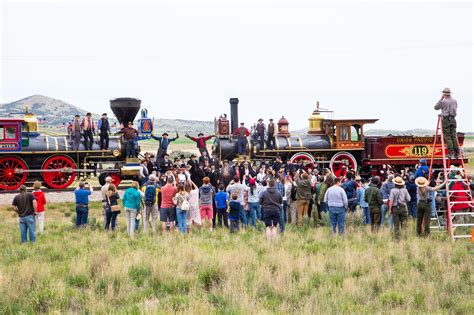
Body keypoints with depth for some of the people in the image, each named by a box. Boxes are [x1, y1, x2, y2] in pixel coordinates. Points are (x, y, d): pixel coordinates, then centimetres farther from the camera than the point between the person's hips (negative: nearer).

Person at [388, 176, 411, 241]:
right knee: (403, 223, 8)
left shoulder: (393, 190, -8)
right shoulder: (404, 190, -2)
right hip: (403, 208, 1)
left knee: (396, 225, 5)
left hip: (395, 208, -1)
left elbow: (391, 201, -12)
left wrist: (390, 209, -6)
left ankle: (397, 238, 7)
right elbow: (408, 199, -2)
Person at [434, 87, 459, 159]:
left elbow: (436, 107, 3)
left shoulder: (443, 101, -10)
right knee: (454, 136, 6)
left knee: (447, 137, -4)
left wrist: (441, 99, 5)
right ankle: (457, 153, 2)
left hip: (446, 120, -5)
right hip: (453, 119, 5)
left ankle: (451, 152, -10)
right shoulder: (455, 101, 9)